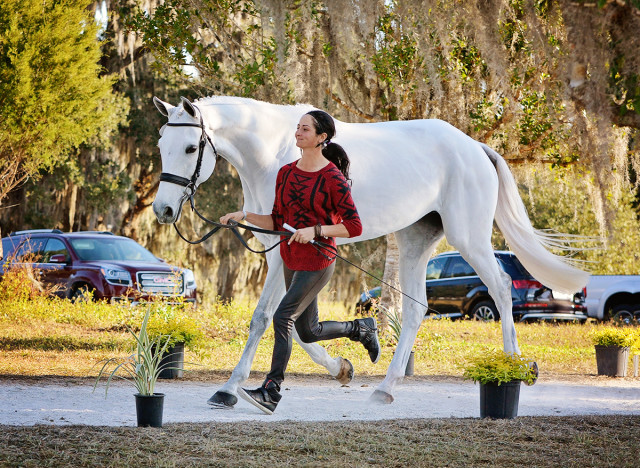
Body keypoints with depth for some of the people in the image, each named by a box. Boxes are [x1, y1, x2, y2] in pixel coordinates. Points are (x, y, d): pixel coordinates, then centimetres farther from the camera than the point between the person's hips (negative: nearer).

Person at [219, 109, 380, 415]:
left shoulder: (332, 178, -13)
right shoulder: (286, 173, 7)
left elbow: (354, 227, -13)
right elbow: (277, 222, 12)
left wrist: (316, 230, -23)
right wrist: (245, 216, -2)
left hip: (317, 261, -8)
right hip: (291, 260, 8)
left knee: (283, 317, -18)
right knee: (308, 332, 16)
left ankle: (271, 393, -16)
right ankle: (362, 328, 41)